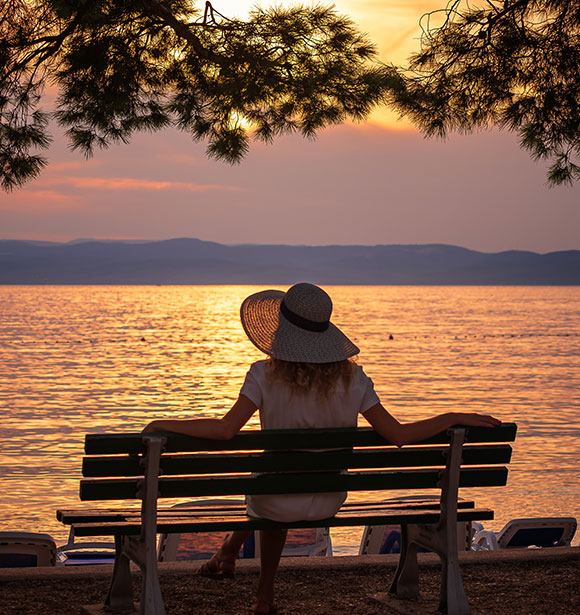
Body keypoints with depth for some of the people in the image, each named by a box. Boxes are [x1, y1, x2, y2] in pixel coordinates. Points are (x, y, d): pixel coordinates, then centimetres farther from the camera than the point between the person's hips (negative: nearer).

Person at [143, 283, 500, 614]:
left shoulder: (266, 376, -18)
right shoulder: (351, 377, -10)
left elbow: (225, 429, -26)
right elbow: (398, 434, -10)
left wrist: (163, 425, -13)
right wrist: (455, 418, 1)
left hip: (279, 503, -2)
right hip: (329, 503, 3)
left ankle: (228, 556, 48)